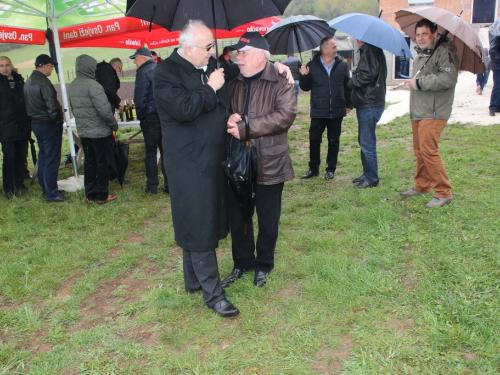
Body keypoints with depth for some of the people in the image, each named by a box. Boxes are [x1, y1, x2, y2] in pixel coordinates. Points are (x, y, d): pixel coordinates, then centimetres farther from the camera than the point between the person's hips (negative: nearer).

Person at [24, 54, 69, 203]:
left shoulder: (28, 82, 10)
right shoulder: (44, 83, -20)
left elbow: (28, 104, 14)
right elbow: (52, 106, -22)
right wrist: (58, 120, -8)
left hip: (35, 123, 10)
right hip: (49, 125, -10)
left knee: (43, 157, 17)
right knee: (52, 160, -4)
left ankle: (46, 189, 26)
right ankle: (52, 194, 1)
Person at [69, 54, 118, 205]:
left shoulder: (72, 85, 7)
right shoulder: (92, 85, -19)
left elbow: (73, 108, 14)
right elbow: (104, 109, -23)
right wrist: (114, 124, -9)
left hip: (83, 130, 7)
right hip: (99, 130, -7)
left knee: (89, 161, 14)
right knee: (101, 162, 3)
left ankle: (90, 194, 20)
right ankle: (102, 195, 11)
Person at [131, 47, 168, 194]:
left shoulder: (143, 73, -11)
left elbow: (140, 98, -15)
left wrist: (140, 116, -2)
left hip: (151, 118, -6)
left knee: (151, 152, 3)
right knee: (166, 151, 9)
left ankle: (152, 186, 8)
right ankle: (168, 184, 12)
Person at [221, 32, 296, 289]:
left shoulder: (280, 82, -8)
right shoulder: (233, 82, 9)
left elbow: (284, 116, -21)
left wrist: (244, 128, -22)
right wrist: (229, 119, -9)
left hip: (268, 163, -5)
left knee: (268, 219, 11)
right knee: (237, 216, 13)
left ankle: (263, 265, 31)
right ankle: (242, 263, 33)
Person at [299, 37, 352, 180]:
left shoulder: (342, 65, 4)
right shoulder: (312, 66, 1)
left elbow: (348, 86, 10)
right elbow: (305, 87, 4)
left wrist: (349, 104, 7)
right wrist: (304, 76, -14)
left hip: (337, 111, 1)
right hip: (318, 111, -1)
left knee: (334, 141, 8)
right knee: (314, 140, 2)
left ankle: (331, 169, 21)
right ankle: (313, 168, 18)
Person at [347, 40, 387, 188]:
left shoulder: (370, 51, -15)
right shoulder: (374, 50, 16)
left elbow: (367, 75, -22)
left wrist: (351, 82, -7)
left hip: (369, 105, -11)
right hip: (368, 104, 11)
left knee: (367, 143, -4)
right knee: (364, 141, 18)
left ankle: (371, 179, 5)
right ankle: (367, 174, 28)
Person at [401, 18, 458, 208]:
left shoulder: (444, 52, -12)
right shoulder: (420, 54, 19)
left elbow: (448, 78, -25)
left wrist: (419, 83, -18)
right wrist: (414, 82, 12)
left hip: (434, 112, -9)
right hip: (418, 111, 10)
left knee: (428, 149, -14)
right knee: (419, 150, 13)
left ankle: (443, 192, -5)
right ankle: (422, 186, 25)